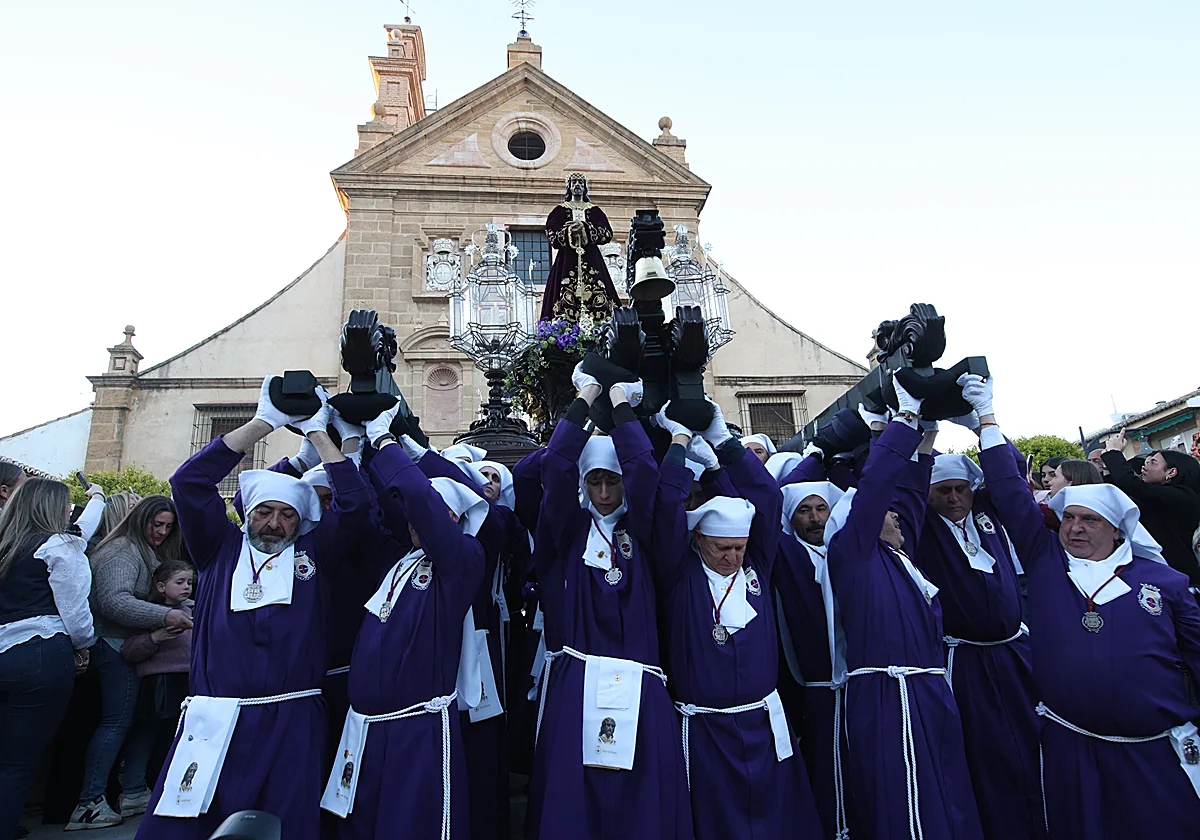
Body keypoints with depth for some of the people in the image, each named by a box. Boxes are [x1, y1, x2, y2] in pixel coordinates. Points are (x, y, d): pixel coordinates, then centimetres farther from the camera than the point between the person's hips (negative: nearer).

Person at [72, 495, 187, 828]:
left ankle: (133, 792, 17)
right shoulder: (123, 553, -14)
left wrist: (182, 609, 4)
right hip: (114, 647, -9)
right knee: (117, 720, -7)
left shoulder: (148, 553, 16)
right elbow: (114, 601, -26)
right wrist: (165, 615, -34)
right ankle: (89, 803, 0)